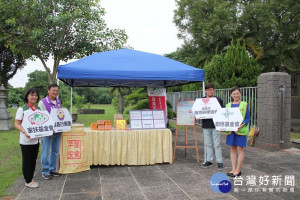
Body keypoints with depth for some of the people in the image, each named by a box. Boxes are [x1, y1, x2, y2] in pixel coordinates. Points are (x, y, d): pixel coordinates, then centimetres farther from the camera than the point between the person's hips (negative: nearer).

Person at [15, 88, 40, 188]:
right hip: (26, 140, -5)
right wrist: (25, 132, -26)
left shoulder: (39, 109, 8)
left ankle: (30, 179, 28)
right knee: (27, 161, 5)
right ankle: (28, 181, 18)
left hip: (36, 139, 5)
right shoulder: (22, 109, -8)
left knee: (33, 160, 14)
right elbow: (17, 124, -10)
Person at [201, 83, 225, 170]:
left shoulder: (218, 100, 3)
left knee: (217, 144, 1)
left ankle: (219, 162, 10)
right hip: (206, 125, 2)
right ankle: (208, 161, 21)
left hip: (215, 125, -2)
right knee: (207, 144, 10)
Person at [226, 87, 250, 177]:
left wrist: (242, 125, -21)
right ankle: (233, 169, 18)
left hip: (240, 130, -4)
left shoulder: (244, 104, -1)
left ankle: (238, 170, 10)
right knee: (232, 149, 9)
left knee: (240, 150, 1)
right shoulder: (228, 105, 11)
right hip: (230, 130, 4)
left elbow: (247, 118, -3)